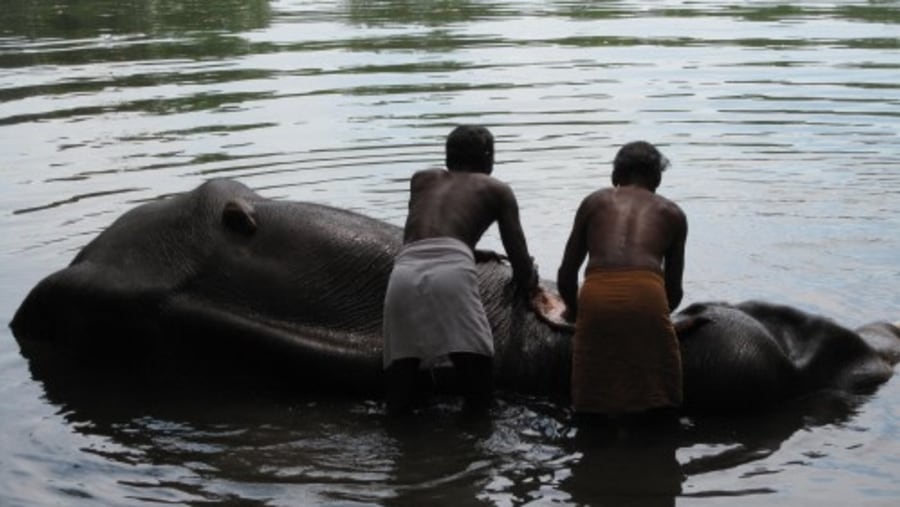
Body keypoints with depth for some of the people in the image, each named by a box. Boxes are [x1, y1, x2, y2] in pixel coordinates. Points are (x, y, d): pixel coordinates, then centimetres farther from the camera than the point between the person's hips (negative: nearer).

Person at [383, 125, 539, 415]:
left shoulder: (422, 179, 34)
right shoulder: (496, 190, 24)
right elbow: (522, 265, 22)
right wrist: (527, 286, 44)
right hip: (450, 270, -3)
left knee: (398, 403, 3)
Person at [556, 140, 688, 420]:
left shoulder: (594, 201, 25)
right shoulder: (672, 213, 25)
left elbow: (566, 275, 23)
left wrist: (574, 310, 42)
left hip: (597, 294, 1)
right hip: (646, 294, 0)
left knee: (595, 410, 10)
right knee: (653, 405, 9)